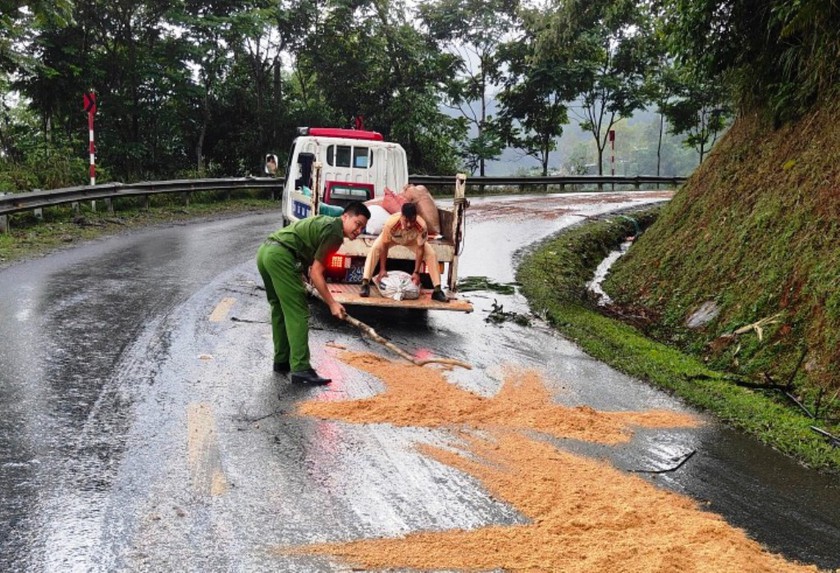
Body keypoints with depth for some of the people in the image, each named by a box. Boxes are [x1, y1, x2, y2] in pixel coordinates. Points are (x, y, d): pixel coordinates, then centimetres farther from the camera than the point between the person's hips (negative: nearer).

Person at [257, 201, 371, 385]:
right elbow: (315, 273, -8)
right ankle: (301, 370, -10)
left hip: (264, 251, 10)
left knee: (280, 309, 20)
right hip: (280, 256, -10)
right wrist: (332, 303, -4)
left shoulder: (325, 222, 23)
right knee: (297, 313, -7)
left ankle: (282, 361, 29)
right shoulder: (334, 233, -6)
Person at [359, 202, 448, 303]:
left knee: (431, 254, -17)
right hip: (391, 238, -1)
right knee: (375, 249, -27)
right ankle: (365, 284, -24)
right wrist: (382, 270, -28)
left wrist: (416, 272, -27)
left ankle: (437, 290, -10)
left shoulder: (421, 226, -40)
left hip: (413, 240, 1)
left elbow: (420, 249, -28)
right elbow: (384, 246, -30)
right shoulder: (391, 223, -42)